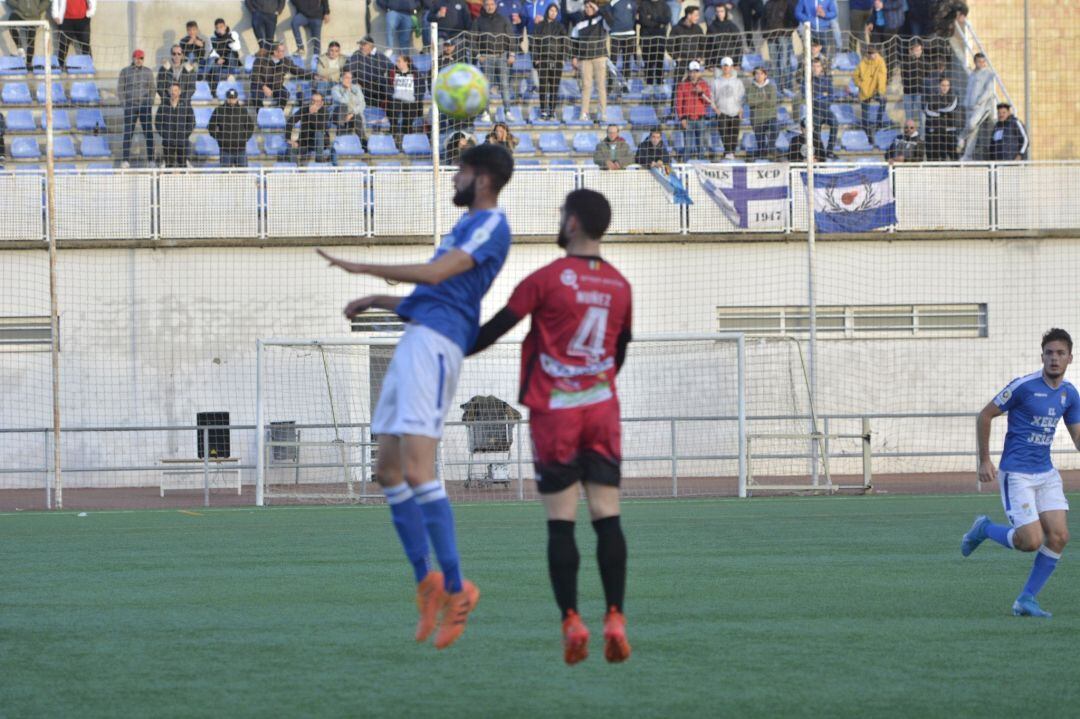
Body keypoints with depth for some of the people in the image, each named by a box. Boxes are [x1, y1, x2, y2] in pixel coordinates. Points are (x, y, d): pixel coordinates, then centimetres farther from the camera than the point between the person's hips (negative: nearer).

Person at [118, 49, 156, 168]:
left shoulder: (148, 72, 8)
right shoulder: (125, 72, 3)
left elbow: (152, 89, 13)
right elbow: (120, 90, 5)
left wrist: (150, 104, 3)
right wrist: (124, 104, -4)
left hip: (145, 105, 1)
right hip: (130, 105, -1)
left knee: (148, 132, -2)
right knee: (128, 132, -6)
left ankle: (151, 159, 0)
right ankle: (126, 160, -6)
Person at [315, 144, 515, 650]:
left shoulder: (490, 225, -6)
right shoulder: (468, 226, 26)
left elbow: (435, 274, -18)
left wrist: (363, 268, -12)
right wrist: (379, 301, 32)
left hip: (435, 343, -11)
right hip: (415, 342, 11)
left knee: (417, 471, -18)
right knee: (388, 471, 8)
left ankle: (456, 586, -15)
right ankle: (426, 581, 11)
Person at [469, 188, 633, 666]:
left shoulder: (548, 279, -9)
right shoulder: (619, 286, 8)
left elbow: (497, 327, -6)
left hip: (554, 412, -4)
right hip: (602, 411, 4)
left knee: (561, 523, -1)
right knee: (607, 517, 0)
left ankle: (571, 622, -8)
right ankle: (615, 618, -9)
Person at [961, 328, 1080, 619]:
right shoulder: (1024, 386, -14)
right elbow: (985, 415, -6)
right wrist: (984, 461, -6)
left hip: (1046, 474, 6)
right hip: (1016, 473, -6)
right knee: (1031, 541, -14)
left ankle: (1026, 600, 8)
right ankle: (984, 529, 15)